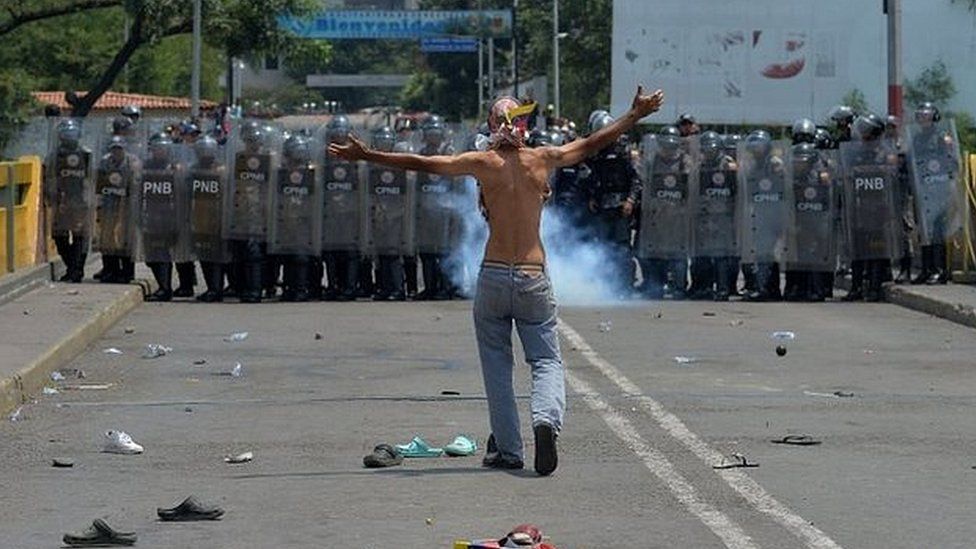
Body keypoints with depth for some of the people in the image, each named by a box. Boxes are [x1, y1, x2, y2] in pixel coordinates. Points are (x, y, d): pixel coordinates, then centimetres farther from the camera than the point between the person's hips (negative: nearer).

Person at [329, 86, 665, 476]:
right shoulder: (543, 159, 3)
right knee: (547, 360, 5)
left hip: (494, 276, -1)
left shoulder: (484, 163, -2)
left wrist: (365, 156, 5)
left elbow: (420, 163, -2)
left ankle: (507, 448, 11)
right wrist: (635, 116, 28)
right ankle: (546, 418, -24)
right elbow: (593, 144, 15)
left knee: (497, 365, 11)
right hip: (534, 279, 1)